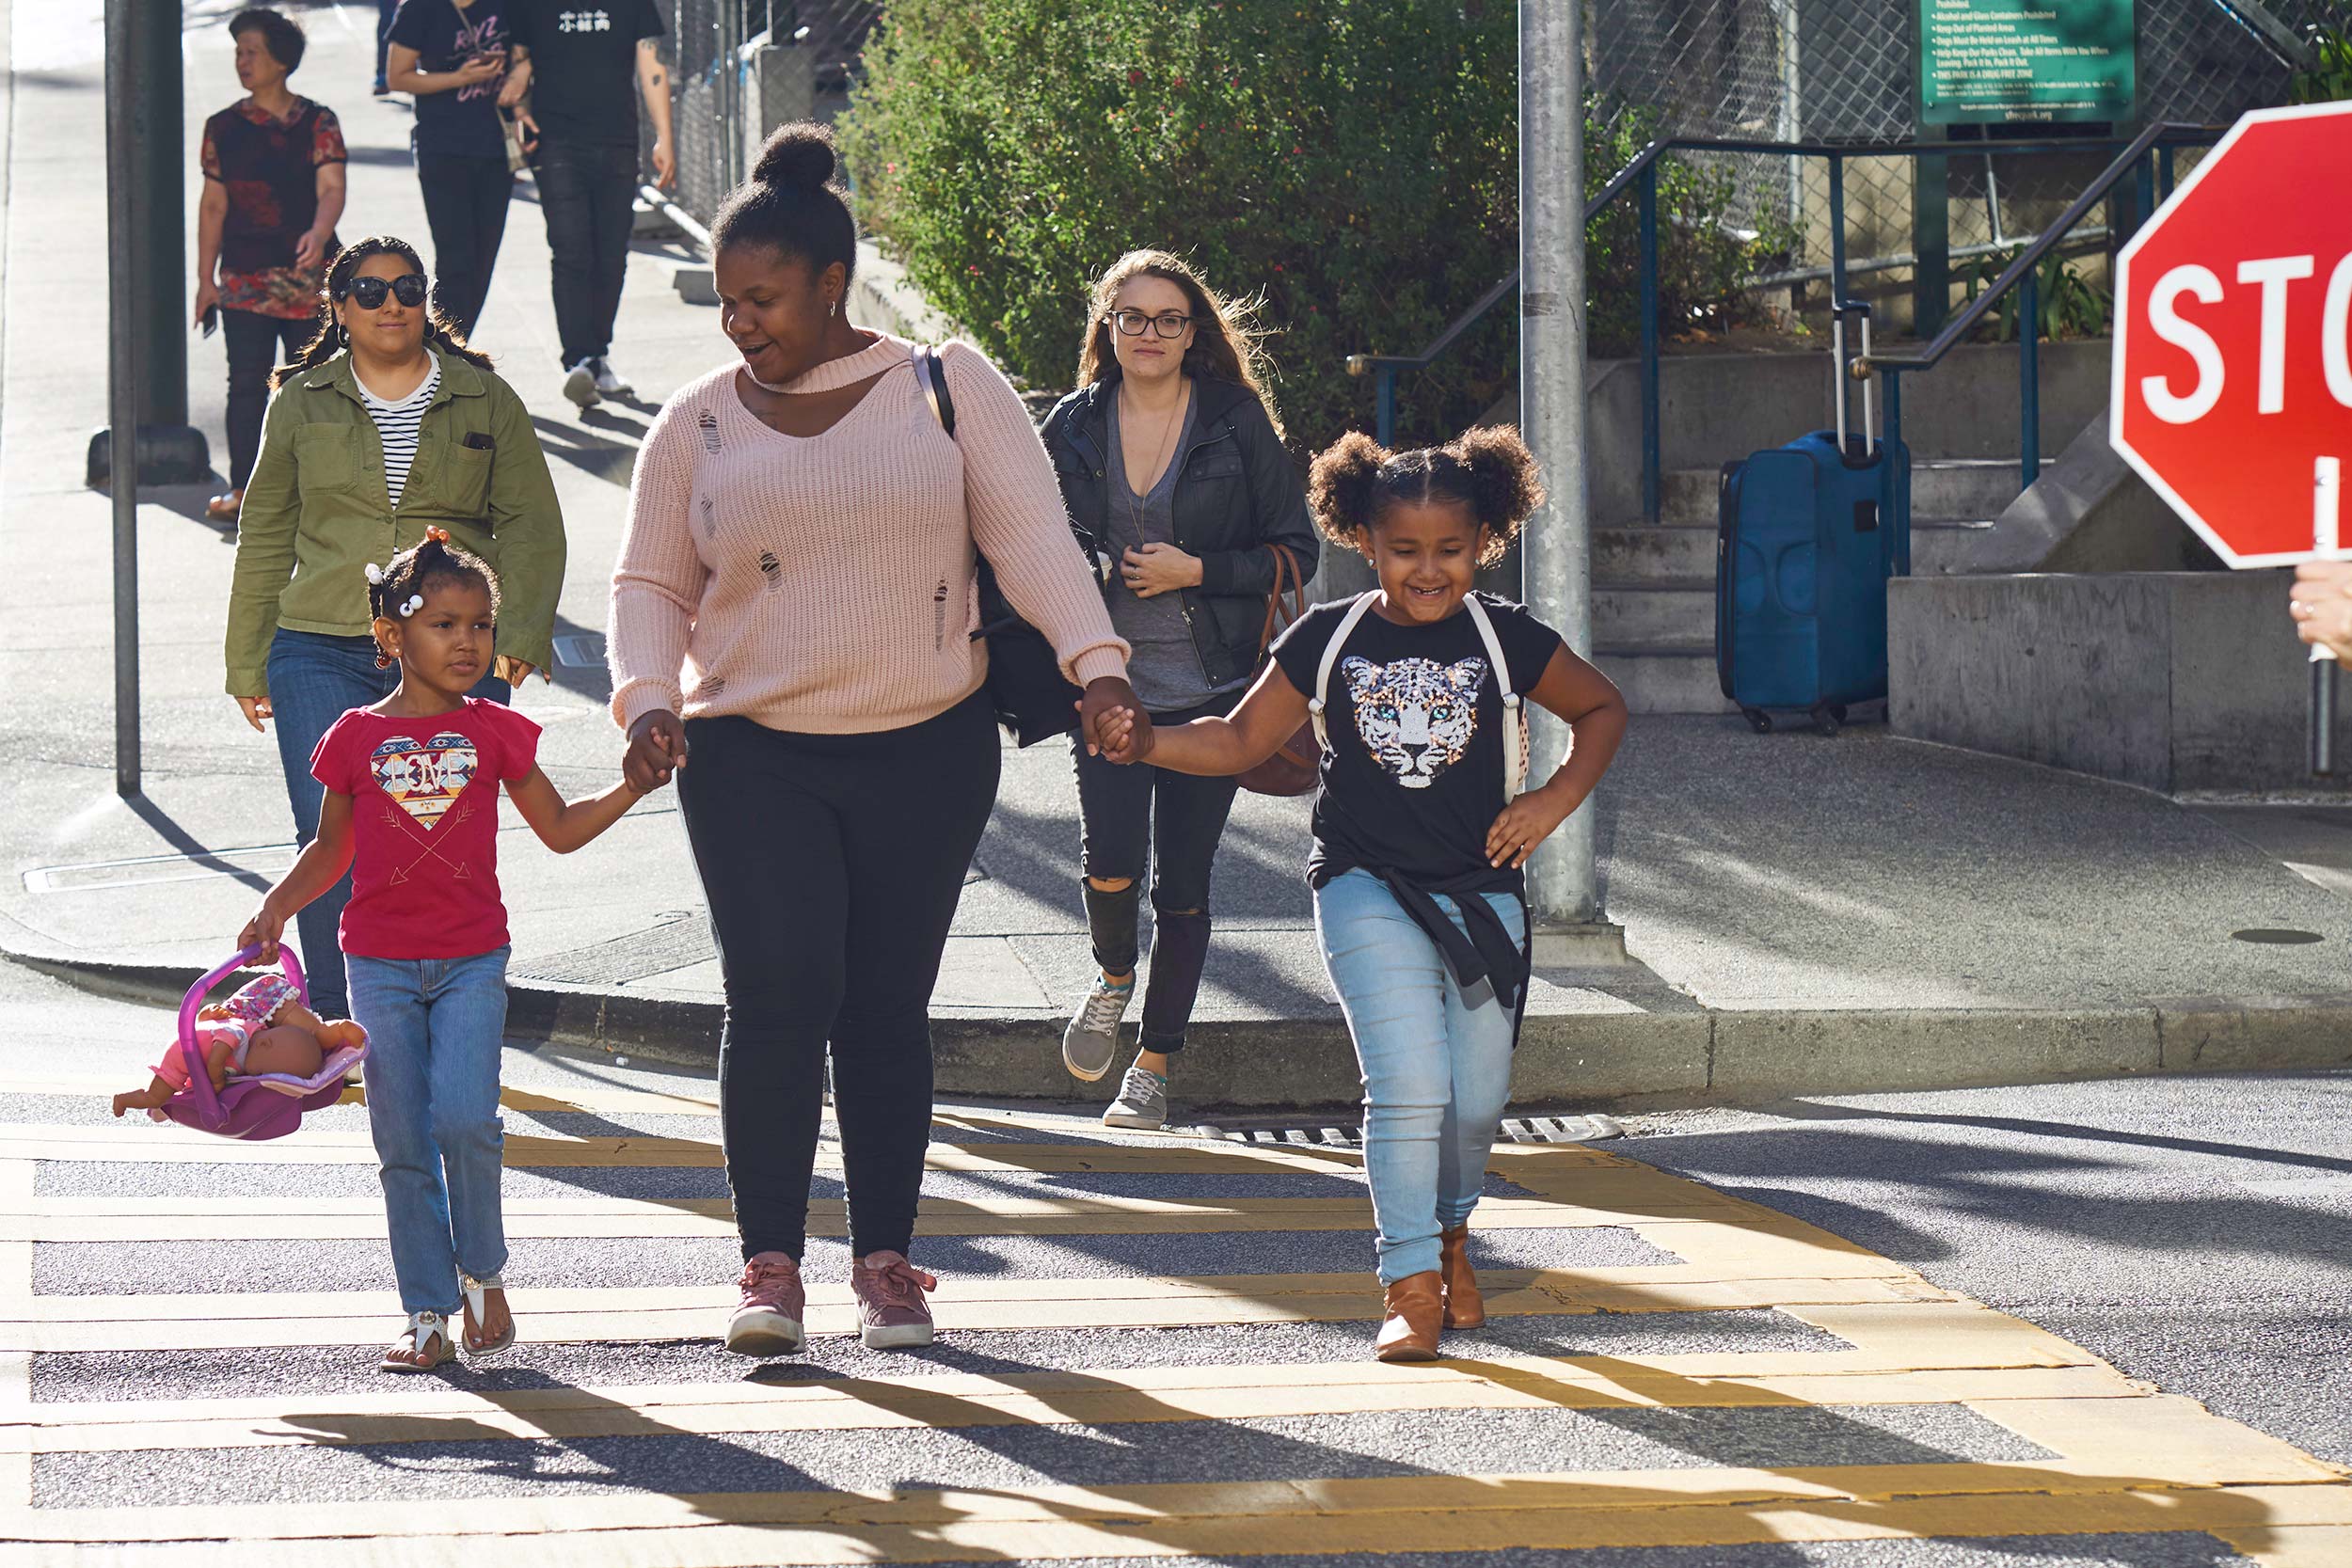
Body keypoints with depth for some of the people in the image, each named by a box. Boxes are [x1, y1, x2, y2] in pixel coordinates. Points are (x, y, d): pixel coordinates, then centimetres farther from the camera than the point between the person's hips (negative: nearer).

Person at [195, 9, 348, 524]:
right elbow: (213, 205, 8)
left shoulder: (317, 123, -1)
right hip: (244, 282, 1)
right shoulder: (224, 128, 5)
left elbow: (331, 190, -12)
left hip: (309, 280, -1)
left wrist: (318, 234, -33)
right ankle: (242, 487, -1)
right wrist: (205, 279, 5)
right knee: (247, 384, -4)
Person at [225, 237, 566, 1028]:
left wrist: (521, 632, -5)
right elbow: (265, 539, 17)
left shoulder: (486, 401, 10)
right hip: (322, 656, 1)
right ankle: (333, 1021, 4)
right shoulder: (302, 404, 12)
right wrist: (248, 662, 14)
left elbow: (531, 525, 8)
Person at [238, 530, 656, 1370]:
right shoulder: (356, 738, 2)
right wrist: (275, 909, 1)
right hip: (380, 966, 1)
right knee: (403, 1143, 2)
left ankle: (482, 1271, 6)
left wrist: (633, 788, -2)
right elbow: (331, 849, 13)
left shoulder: (495, 731, 3)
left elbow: (560, 828, 10)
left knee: (464, 1119, -17)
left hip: (471, 961, -1)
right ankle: (429, 1312, 10)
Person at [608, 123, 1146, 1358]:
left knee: (887, 1008, 5)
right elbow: (650, 585, 13)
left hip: (926, 753, 0)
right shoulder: (696, 427, 6)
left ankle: (886, 1260, 15)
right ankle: (769, 1264, -6)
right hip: (752, 758, 0)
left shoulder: (950, 390, 2)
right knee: (778, 993, -14)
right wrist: (648, 697, -6)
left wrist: (1094, 660, -18)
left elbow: (1030, 534, -4)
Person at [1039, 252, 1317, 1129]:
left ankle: (1154, 1068, 15)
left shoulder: (1238, 423, 0)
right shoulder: (1074, 428, 6)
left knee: (1182, 885, 1)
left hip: (1211, 689, -1)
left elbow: (1295, 553, 2)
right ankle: (1113, 977, 17)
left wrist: (1194, 571, -11)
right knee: (1111, 860, -16)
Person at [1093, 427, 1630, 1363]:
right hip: (1367, 890, -2)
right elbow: (1242, 741, 6)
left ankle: (1447, 1228, 37)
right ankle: (1412, 1286, -7)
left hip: (1482, 891, 2)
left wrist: (1555, 800, 2)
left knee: (1477, 1099, 6)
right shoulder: (1330, 640, 0)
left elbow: (1602, 709, 16)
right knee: (1410, 1089, -16)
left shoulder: (1506, 639, 1)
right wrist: (1145, 743, -10)